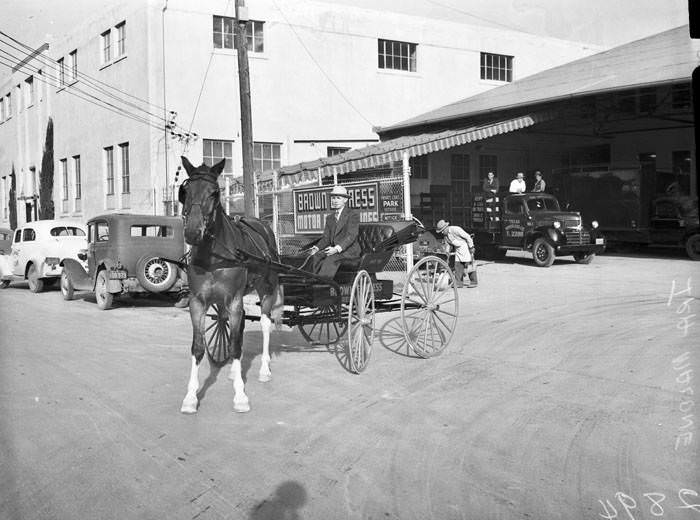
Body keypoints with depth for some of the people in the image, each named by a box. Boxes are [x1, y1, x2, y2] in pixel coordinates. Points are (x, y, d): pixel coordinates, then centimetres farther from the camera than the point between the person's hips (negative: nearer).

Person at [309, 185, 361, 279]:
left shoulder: (353, 215, -5)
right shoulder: (330, 218, 17)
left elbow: (351, 236, -16)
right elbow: (326, 238, 12)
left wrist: (337, 249, -31)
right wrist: (317, 248, -9)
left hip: (349, 250, -6)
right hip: (333, 249, 6)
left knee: (330, 260, -33)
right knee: (315, 257, -22)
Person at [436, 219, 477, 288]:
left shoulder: (455, 229, -23)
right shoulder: (446, 236, 3)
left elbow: (468, 237, -19)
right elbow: (448, 245, 14)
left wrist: (471, 247, -17)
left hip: (466, 247, -8)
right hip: (458, 249, 8)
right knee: (457, 265, 0)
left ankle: (474, 282, 0)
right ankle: (459, 283, 2)